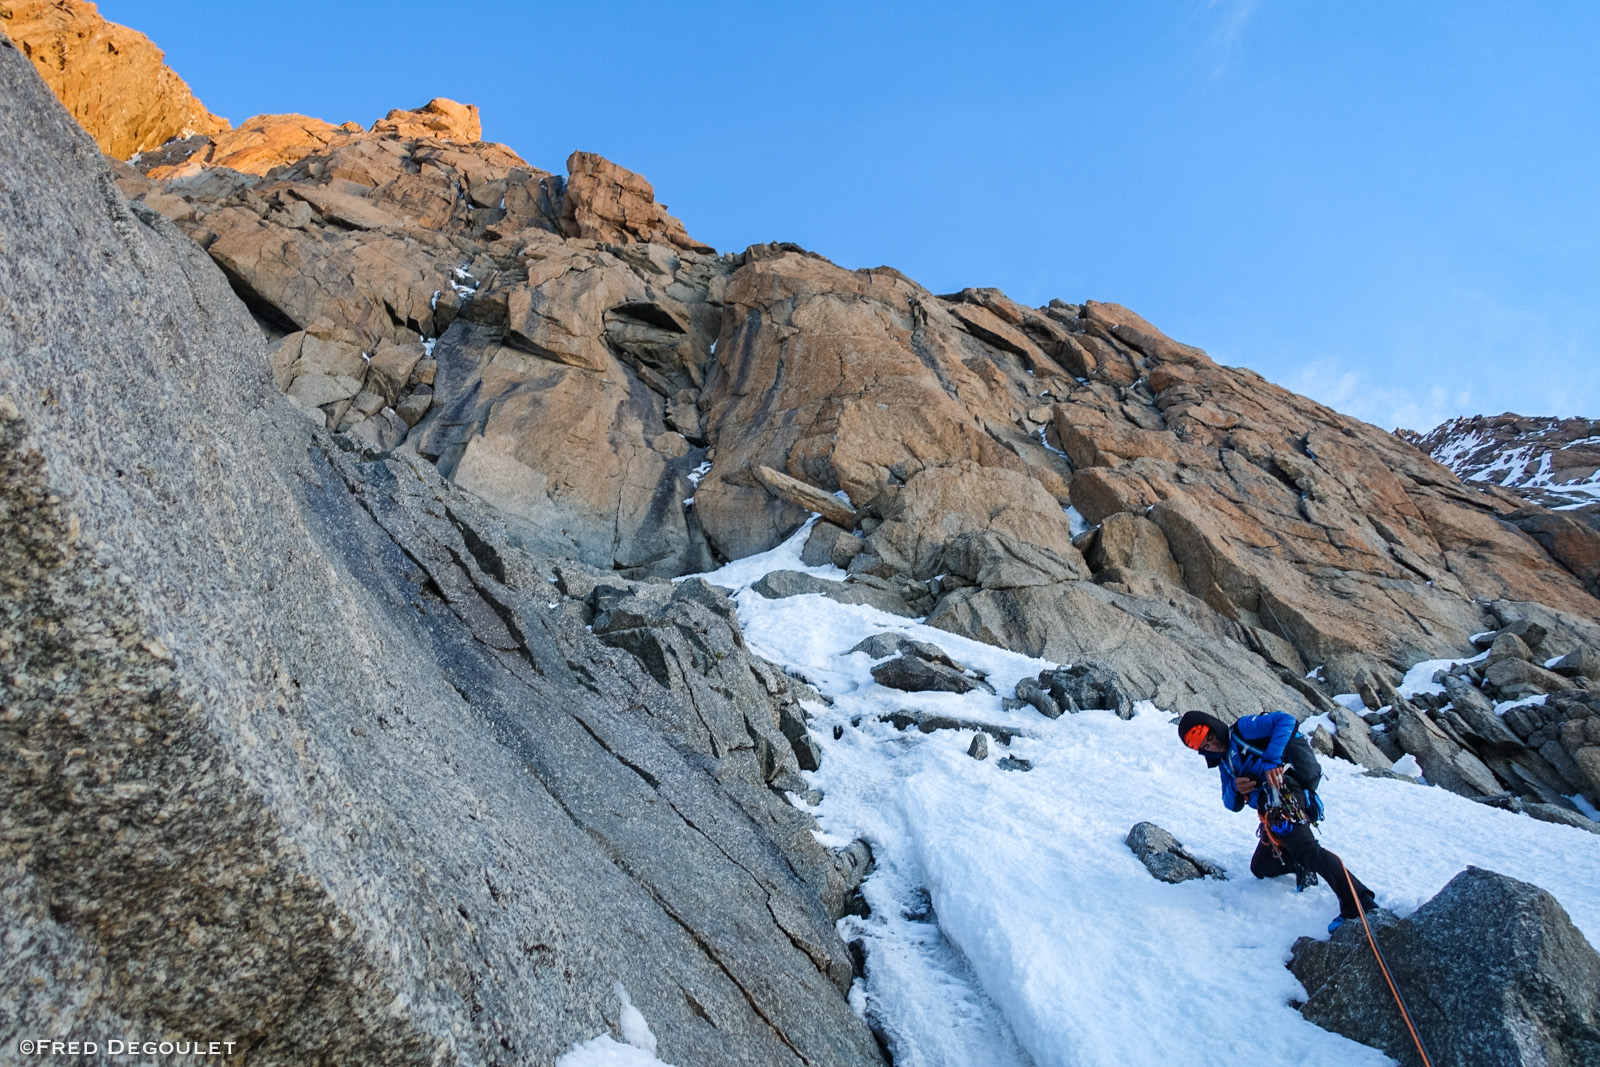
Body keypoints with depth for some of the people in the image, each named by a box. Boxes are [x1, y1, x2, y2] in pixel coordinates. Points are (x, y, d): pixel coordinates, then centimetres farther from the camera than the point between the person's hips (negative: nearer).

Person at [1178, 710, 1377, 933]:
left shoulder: (1242, 729, 3)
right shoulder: (1224, 762, 23)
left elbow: (1285, 720, -13)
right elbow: (1233, 805, 16)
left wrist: (1271, 760, -22)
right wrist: (1234, 789, -7)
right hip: (1274, 815, 10)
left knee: (1305, 848, -31)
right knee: (1259, 867, 19)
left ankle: (1358, 904, -36)